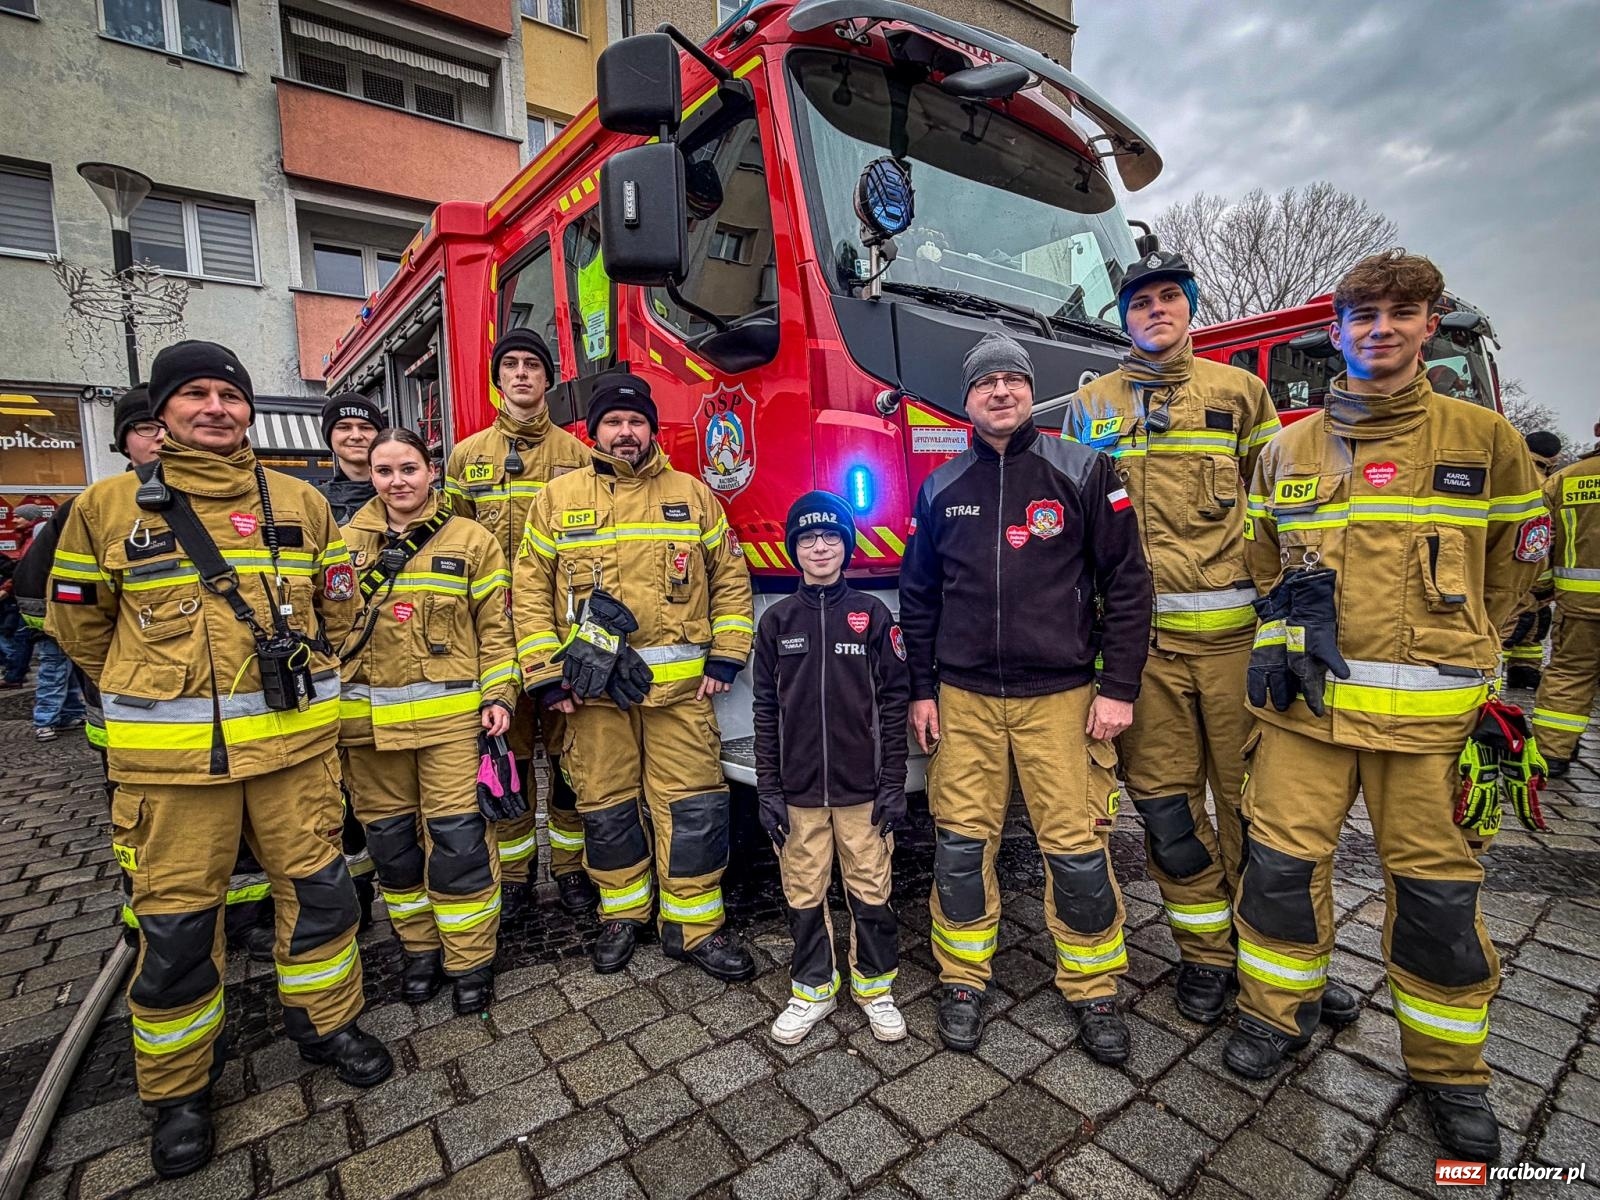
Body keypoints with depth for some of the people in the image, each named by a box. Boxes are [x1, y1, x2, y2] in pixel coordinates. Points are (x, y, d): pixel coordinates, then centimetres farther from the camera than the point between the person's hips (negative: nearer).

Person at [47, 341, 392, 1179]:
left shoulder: (301, 504, 4)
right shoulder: (107, 506, 0)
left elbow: (337, 608, 14)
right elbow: (79, 628, 10)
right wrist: (155, 692, 14)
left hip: (294, 737, 2)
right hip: (172, 756, -1)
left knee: (317, 887, 11)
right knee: (175, 922, 9)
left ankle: (325, 1022, 34)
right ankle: (178, 1088, 31)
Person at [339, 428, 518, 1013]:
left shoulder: (471, 539, 1)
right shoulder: (347, 542, 9)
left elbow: (495, 627, 1)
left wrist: (499, 695, -7)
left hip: (452, 715, -3)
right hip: (368, 720, 3)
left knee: (458, 837, -1)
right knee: (391, 838, 13)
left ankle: (470, 959, 15)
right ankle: (420, 948, 31)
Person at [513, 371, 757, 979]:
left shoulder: (691, 494, 7)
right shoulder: (558, 499, 6)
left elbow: (730, 577, 8)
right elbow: (529, 591, 4)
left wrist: (725, 657, 0)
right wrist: (544, 675, -2)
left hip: (679, 682, 0)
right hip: (593, 684, 1)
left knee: (693, 804, 3)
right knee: (606, 806, 13)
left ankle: (693, 925, 20)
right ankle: (622, 914, 33)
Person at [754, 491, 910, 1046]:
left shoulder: (873, 614, -1)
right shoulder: (776, 621, 3)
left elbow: (893, 701, 0)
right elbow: (766, 710, 4)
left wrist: (893, 783, -3)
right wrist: (768, 788, 1)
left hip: (862, 786, -1)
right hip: (798, 789, 1)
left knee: (871, 890, 9)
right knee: (804, 893, 11)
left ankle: (874, 985, 31)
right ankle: (813, 988, 32)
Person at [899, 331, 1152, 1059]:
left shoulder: (1084, 473, -1)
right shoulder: (941, 489, 7)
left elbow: (1126, 584, -2)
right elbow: (919, 597, 10)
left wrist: (1119, 689, -6)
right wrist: (921, 691, 7)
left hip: (1060, 695, -2)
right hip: (964, 698, 2)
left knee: (1077, 848, 5)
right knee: (961, 844, 7)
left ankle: (1093, 991, 27)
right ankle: (963, 981, 27)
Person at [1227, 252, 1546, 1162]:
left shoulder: (1486, 439, 3)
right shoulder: (1289, 451, 7)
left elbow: (1514, 562, 13)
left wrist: (1449, 645, 14)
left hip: (1427, 710, -1)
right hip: (1305, 698, 1)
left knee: (1436, 889, 8)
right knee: (1282, 862, 5)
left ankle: (1450, 1068, 29)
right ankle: (1279, 1014, 27)